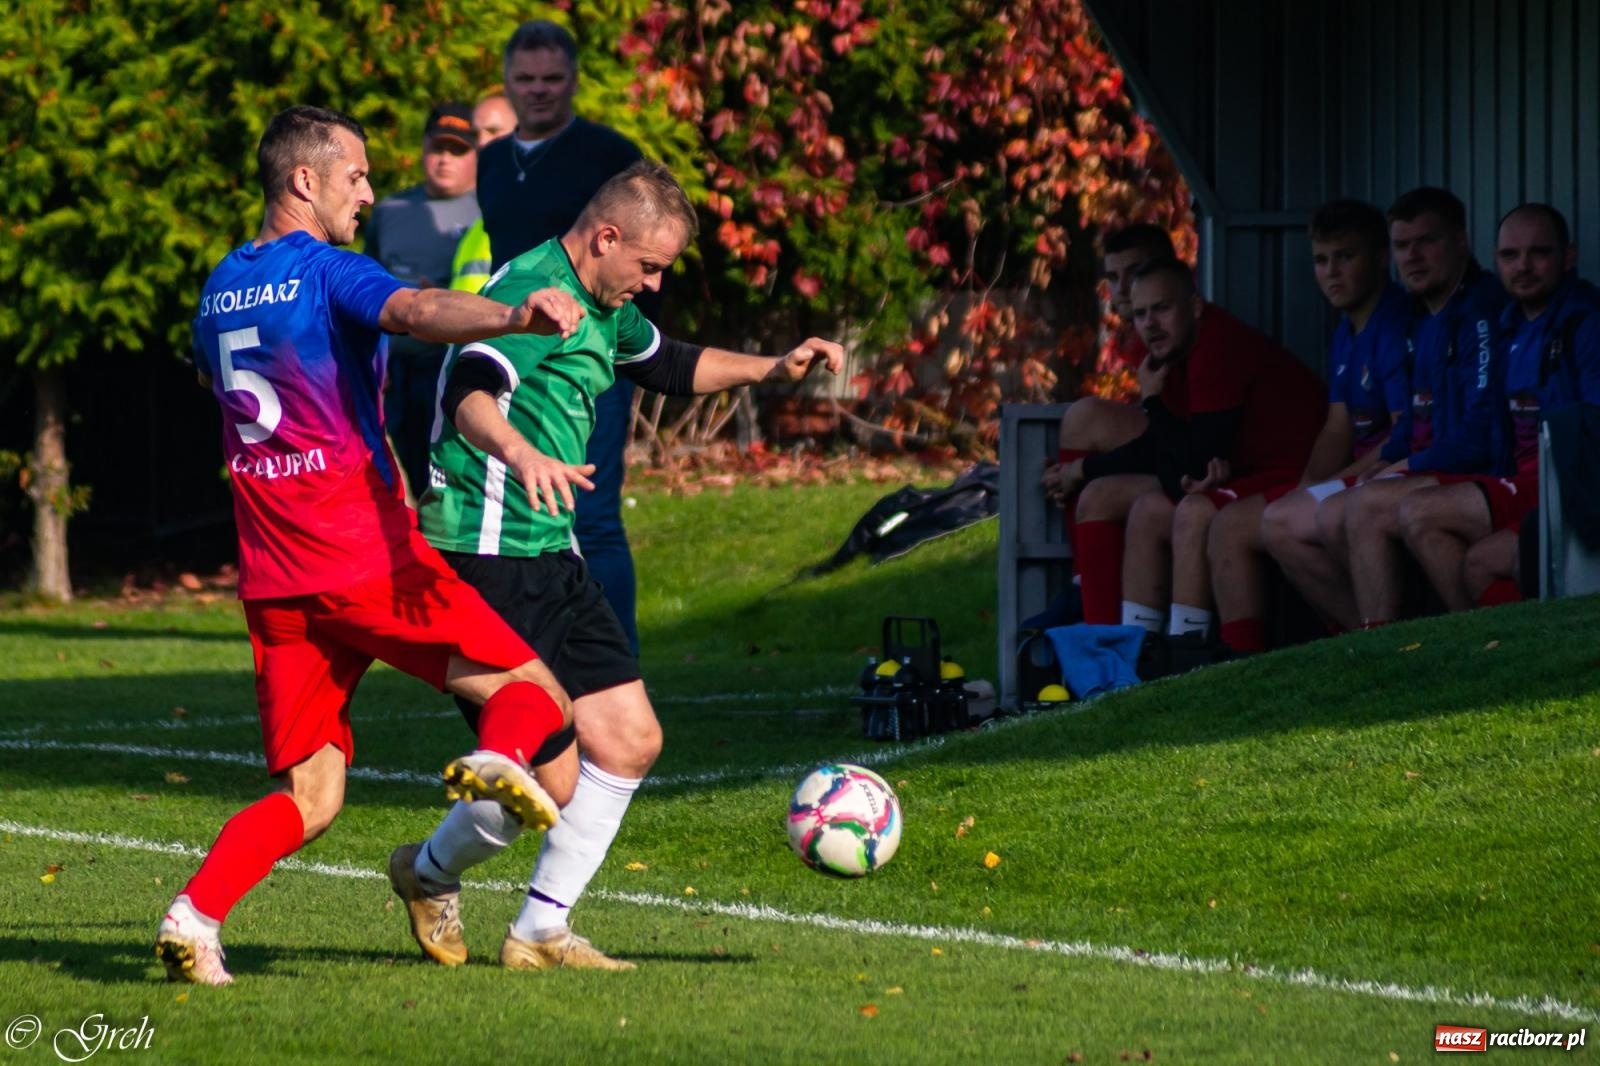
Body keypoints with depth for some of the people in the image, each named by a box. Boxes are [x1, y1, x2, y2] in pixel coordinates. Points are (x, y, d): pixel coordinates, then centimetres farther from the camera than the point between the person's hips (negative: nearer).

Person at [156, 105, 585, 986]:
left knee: (308, 798, 9)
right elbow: (416, 312, -30)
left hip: (273, 580, 6)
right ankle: (500, 759, -31)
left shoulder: (221, 287, 15)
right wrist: (514, 317, -48)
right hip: (368, 559, -6)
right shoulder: (328, 273, -8)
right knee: (532, 693, 3)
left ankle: (197, 909, -14)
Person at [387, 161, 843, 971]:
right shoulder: (534, 291, -17)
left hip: (552, 560, 10)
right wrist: (524, 456, -54)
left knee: (630, 740, 7)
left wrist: (773, 369, 22)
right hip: (490, 561, -10)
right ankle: (431, 874, 21)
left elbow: (667, 365, 35)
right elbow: (469, 393, -34)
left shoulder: (604, 308, 14)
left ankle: (541, 931, 16)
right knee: (550, 777, -8)